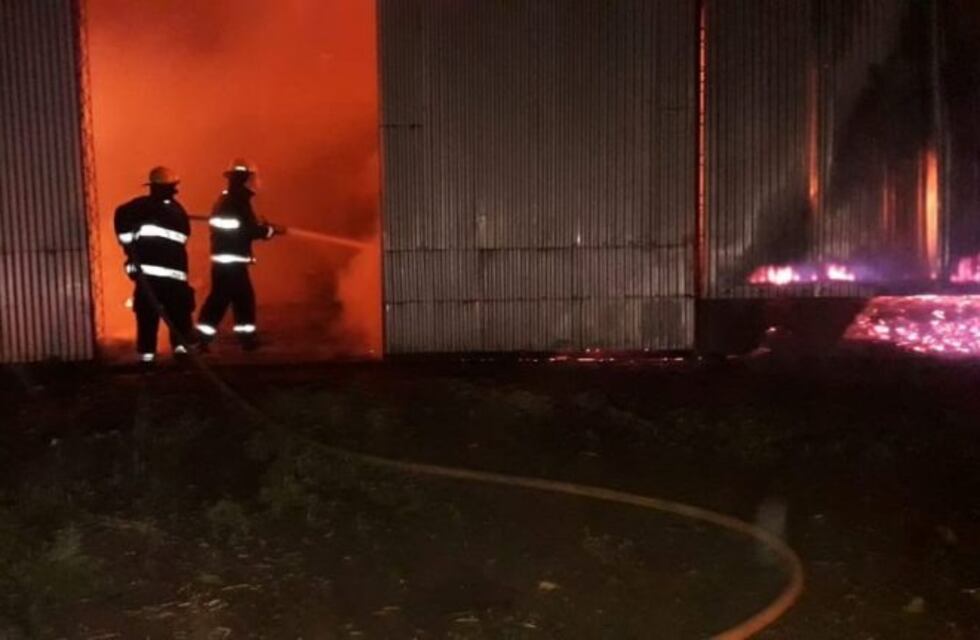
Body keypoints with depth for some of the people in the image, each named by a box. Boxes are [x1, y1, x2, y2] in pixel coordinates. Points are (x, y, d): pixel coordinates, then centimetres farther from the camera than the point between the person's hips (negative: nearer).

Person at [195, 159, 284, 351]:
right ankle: (247, 337, 7)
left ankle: (201, 337, 11)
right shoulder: (239, 201, -14)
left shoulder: (224, 200, 16)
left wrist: (262, 227, 16)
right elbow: (251, 230, -16)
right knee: (243, 298, 0)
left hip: (221, 259, 9)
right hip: (233, 261, -9)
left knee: (219, 298, 12)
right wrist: (273, 230, -2)